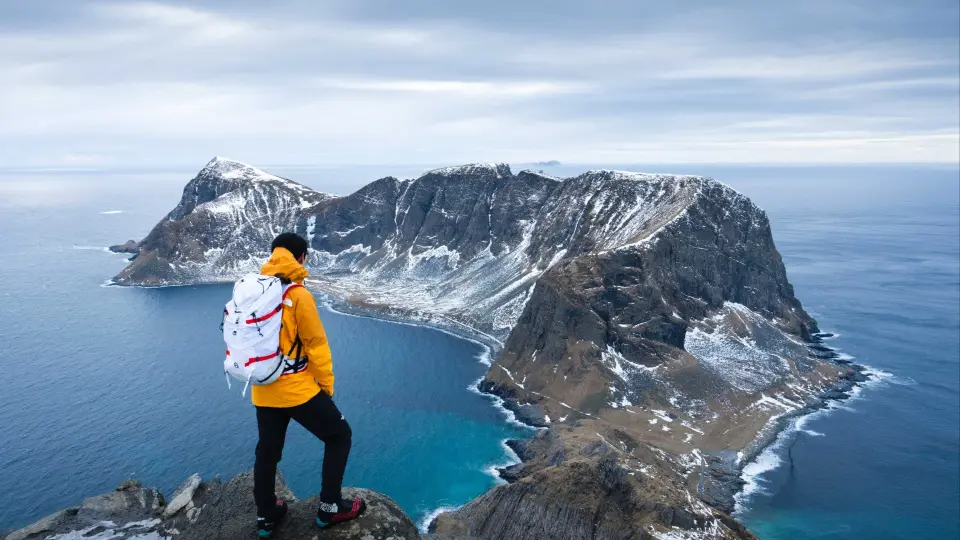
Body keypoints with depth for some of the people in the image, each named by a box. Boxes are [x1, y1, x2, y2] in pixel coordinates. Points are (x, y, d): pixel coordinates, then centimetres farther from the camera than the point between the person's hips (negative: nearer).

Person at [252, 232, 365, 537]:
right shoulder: (298, 295, -17)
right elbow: (316, 344, -13)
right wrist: (327, 384, -1)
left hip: (263, 392, 7)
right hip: (298, 389, -7)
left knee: (267, 451, 21)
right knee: (339, 435, 11)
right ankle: (330, 507, 14)